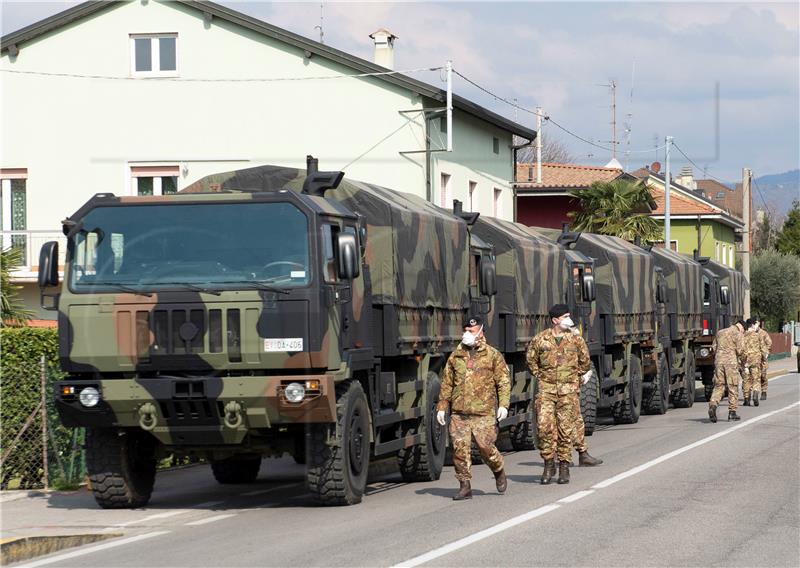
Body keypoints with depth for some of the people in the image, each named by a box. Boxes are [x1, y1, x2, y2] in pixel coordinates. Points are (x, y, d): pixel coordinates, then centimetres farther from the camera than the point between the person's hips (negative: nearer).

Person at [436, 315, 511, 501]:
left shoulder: (493, 355, 3)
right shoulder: (455, 356, 13)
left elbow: (504, 381, 1)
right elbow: (447, 383, 17)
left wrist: (503, 404, -10)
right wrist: (442, 407, 12)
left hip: (483, 413, -3)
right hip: (459, 413, 3)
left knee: (485, 446, -7)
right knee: (460, 448, -4)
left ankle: (499, 472, 22)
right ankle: (464, 486, 3)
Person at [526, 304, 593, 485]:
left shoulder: (576, 339, 4)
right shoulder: (540, 340, 1)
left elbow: (584, 361, 18)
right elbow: (531, 359, 16)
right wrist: (539, 377, 11)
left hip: (569, 390, 0)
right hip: (546, 389, 0)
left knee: (566, 428, 0)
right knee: (545, 426, -7)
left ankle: (564, 467, 8)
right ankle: (549, 465, 5)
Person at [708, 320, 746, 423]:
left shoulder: (720, 333, 18)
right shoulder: (738, 334, -1)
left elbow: (713, 348, 17)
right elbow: (740, 350, -8)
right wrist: (743, 365, 4)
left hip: (719, 361, 5)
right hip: (731, 362, -5)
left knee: (718, 386, 7)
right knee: (733, 387, 4)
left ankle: (713, 405, -16)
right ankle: (732, 412, 5)